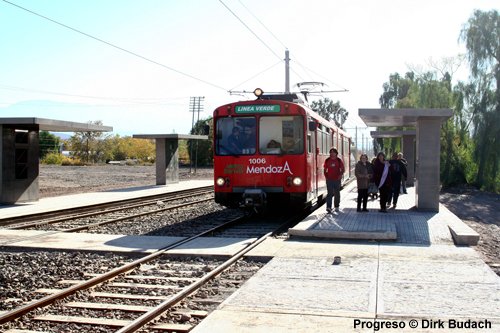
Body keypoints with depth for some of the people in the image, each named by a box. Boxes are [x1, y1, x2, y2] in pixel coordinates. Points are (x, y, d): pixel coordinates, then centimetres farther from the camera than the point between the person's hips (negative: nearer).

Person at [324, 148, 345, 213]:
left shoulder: (339, 161, 1)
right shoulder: (327, 160, 4)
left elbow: (342, 169, 7)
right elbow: (325, 169, 11)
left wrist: (340, 175, -9)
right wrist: (326, 176, -1)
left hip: (337, 179, 1)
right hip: (329, 179, -1)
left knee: (337, 193, 9)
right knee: (330, 193, -7)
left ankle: (336, 206, 21)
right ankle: (328, 207, -13)